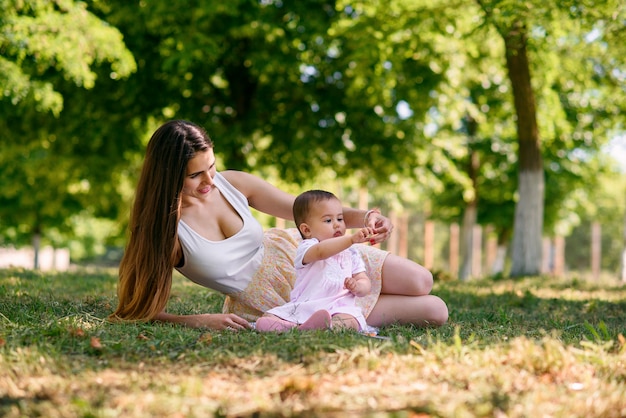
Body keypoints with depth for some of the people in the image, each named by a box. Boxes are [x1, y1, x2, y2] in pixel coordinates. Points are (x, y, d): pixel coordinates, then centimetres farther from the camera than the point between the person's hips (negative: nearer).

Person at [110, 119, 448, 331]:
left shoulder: (232, 183, -14)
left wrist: (363, 217, -23)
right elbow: (145, 312, -22)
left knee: (421, 283, 3)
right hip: (272, 302, -4)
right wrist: (200, 321, -37)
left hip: (291, 252, 4)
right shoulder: (165, 230, -24)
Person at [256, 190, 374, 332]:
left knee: (350, 320, -35)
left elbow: (365, 284, 18)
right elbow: (321, 251, -22)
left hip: (338, 309, 1)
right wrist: (351, 239, -34)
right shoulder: (306, 248, 3)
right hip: (302, 307, -1)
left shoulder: (351, 254, 20)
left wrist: (357, 286, -7)